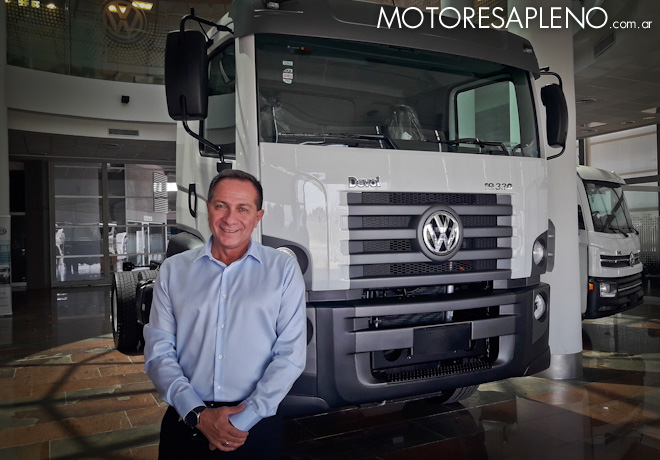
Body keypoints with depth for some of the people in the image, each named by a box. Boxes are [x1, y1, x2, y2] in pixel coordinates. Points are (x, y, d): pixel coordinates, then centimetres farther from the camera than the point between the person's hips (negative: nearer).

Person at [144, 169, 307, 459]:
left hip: (256, 427, -1)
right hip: (184, 425, 1)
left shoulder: (283, 270, -2)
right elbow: (158, 352, -1)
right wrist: (198, 414, -12)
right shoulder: (173, 270, 3)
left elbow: (290, 354, -7)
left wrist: (243, 420, -13)